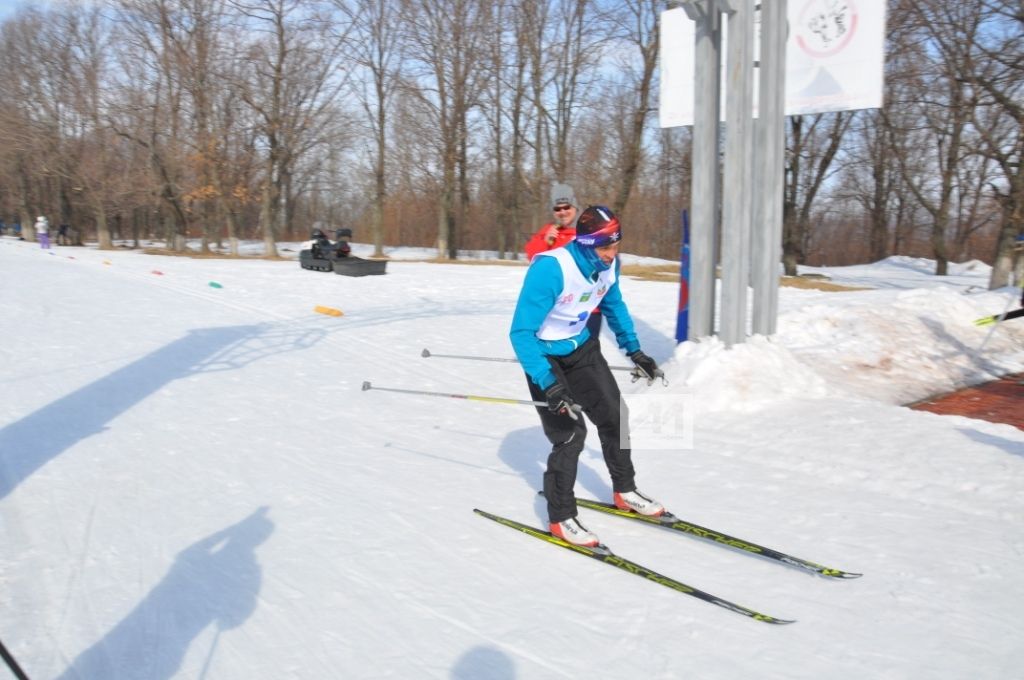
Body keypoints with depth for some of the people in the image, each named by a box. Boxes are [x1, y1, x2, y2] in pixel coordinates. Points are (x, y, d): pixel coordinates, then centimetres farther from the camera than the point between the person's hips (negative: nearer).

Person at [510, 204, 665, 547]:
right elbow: (521, 333, -33)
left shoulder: (608, 265, -12)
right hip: (545, 355, -7)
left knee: (613, 414, 11)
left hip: (581, 348, 7)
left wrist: (634, 351, 8)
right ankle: (561, 518, 6)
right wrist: (549, 385, -39)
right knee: (570, 432, -12)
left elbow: (614, 306, 11)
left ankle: (625, 491, 33)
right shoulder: (550, 269, -34)